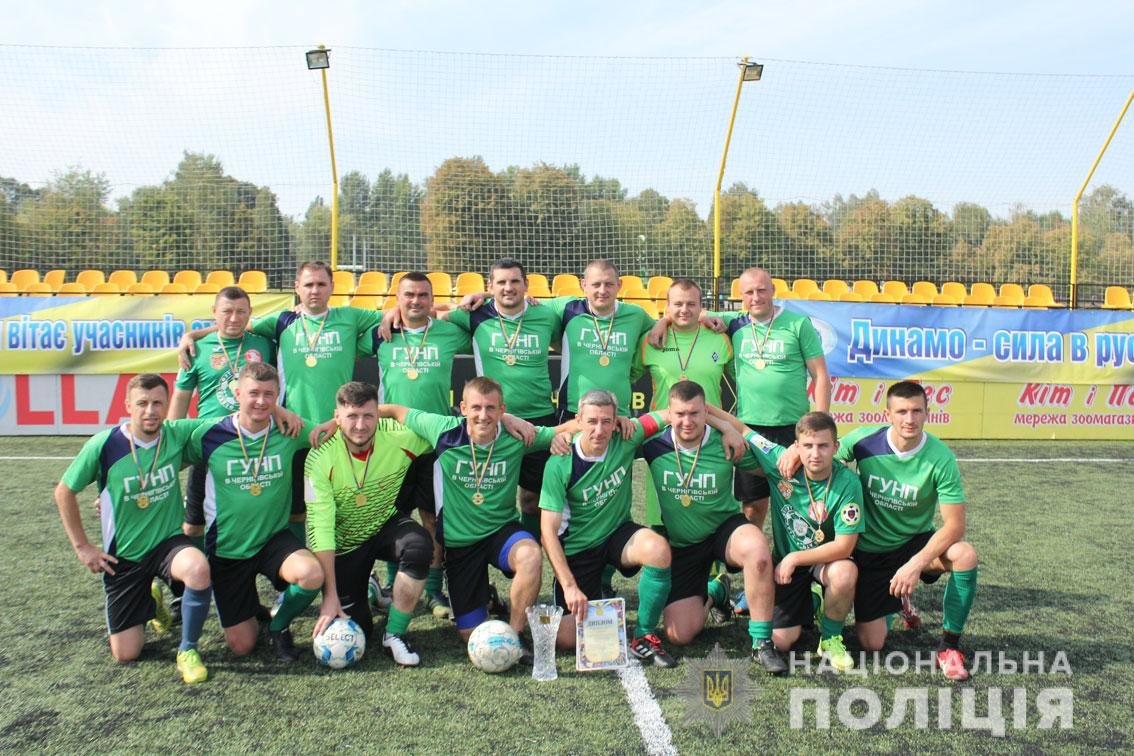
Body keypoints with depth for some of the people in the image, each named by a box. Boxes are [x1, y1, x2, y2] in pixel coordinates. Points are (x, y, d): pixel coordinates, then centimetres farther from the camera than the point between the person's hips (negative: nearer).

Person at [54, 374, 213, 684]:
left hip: (169, 542, 0)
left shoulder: (179, 434, -13)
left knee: (199, 569, -37)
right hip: (123, 556, 0)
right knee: (125, 654, 6)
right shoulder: (104, 445, -15)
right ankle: (147, 601, 40)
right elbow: (64, 492, -2)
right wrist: (82, 546, -2)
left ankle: (188, 650, -11)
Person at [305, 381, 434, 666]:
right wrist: (330, 595, -26)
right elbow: (320, 528, -24)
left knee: (419, 545, -33)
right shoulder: (321, 458, -25)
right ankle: (365, 590, 36)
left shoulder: (400, 437, -22)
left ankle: (395, 634, -13)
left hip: (386, 525, 1)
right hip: (344, 543, -1)